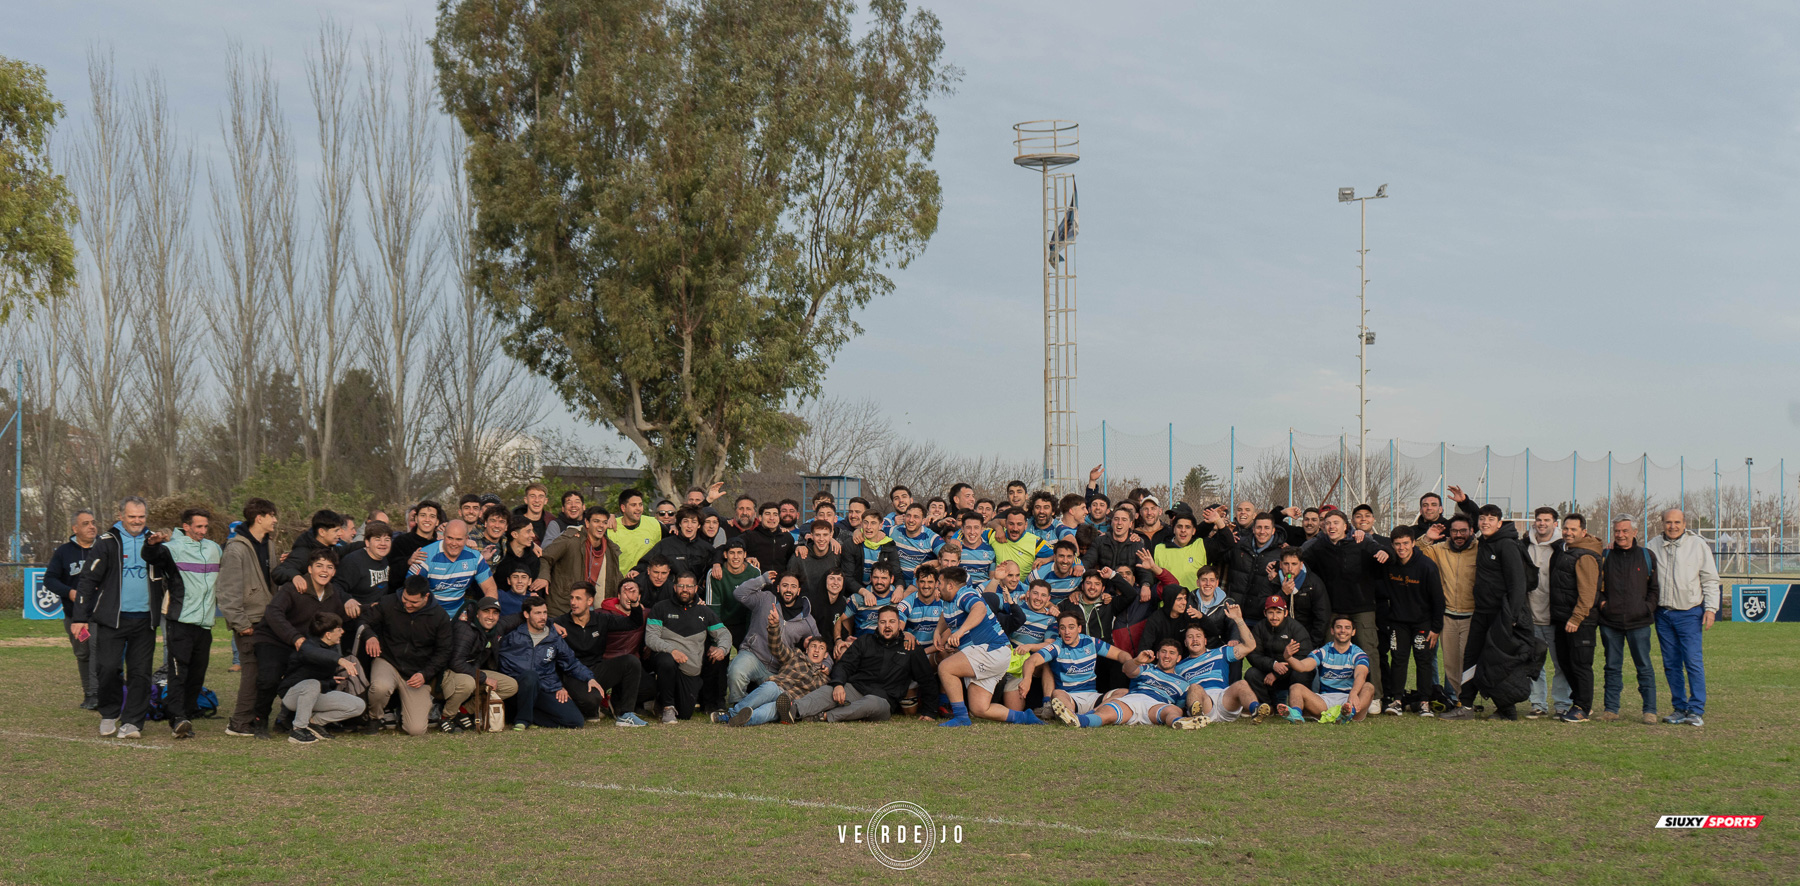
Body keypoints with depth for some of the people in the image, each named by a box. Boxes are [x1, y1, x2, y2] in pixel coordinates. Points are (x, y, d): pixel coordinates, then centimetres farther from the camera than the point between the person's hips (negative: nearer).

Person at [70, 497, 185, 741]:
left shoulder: (153, 541, 10)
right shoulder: (107, 542, 1)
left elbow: (172, 575, 14)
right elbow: (88, 579, -1)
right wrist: (80, 617, -7)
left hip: (144, 620, 3)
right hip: (112, 619, -3)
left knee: (140, 672, 0)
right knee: (108, 668, -8)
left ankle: (132, 722, 7)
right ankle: (110, 714, 14)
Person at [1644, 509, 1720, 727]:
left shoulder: (1698, 545, 2)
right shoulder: (1653, 546, 8)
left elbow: (1710, 580, 3)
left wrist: (1711, 608, -4)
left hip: (1689, 612, -3)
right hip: (1663, 613, 3)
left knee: (1693, 661, -9)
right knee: (1671, 664, 6)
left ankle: (1696, 710, -6)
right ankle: (1679, 708, 14)